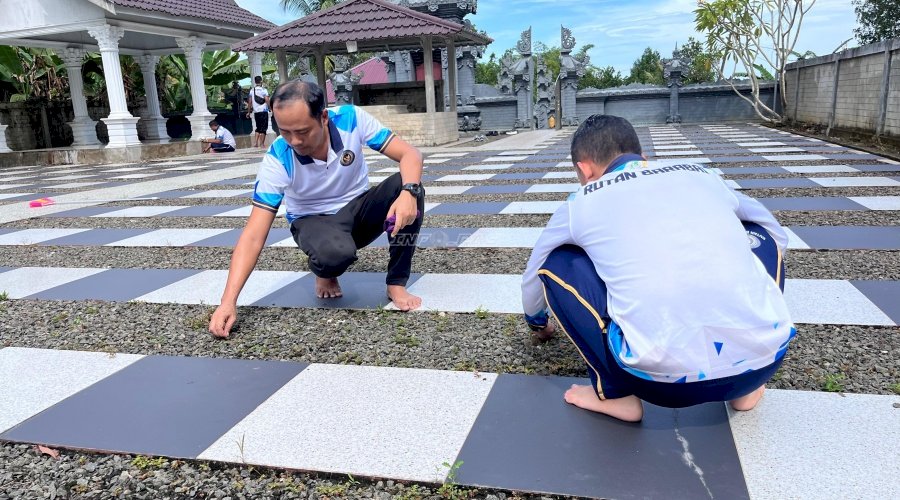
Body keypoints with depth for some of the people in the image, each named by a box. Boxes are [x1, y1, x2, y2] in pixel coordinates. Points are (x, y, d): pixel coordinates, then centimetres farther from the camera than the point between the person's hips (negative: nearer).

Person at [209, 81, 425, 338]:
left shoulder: (351, 119, -22)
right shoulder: (277, 160, -25)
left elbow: (410, 154, -20)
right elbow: (253, 236, -26)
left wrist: (408, 192, -43)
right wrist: (228, 302, -34)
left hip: (359, 210, 2)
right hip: (314, 221, -2)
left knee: (408, 186, -29)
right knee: (334, 253, -39)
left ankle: (396, 284, -14)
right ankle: (326, 275, 2)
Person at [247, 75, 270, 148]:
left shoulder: (252, 90, 9)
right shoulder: (263, 90, -5)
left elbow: (249, 102, 8)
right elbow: (267, 101, -12)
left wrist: (248, 112, 13)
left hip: (256, 112, 5)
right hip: (263, 111, -5)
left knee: (258, 128, 16)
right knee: (263, 128, 0)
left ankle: (255, 143, 7)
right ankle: (262, 144, -3)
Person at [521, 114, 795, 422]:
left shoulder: (582, 203, 15)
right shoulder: (702, 176, 21)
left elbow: (533, 277, 33)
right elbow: (776, 232, 40)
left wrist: (538, 323, 54)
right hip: (762, 359, 4)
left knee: (557, 263, 17)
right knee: (763, 235, 32)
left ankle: (614, 394, 15)